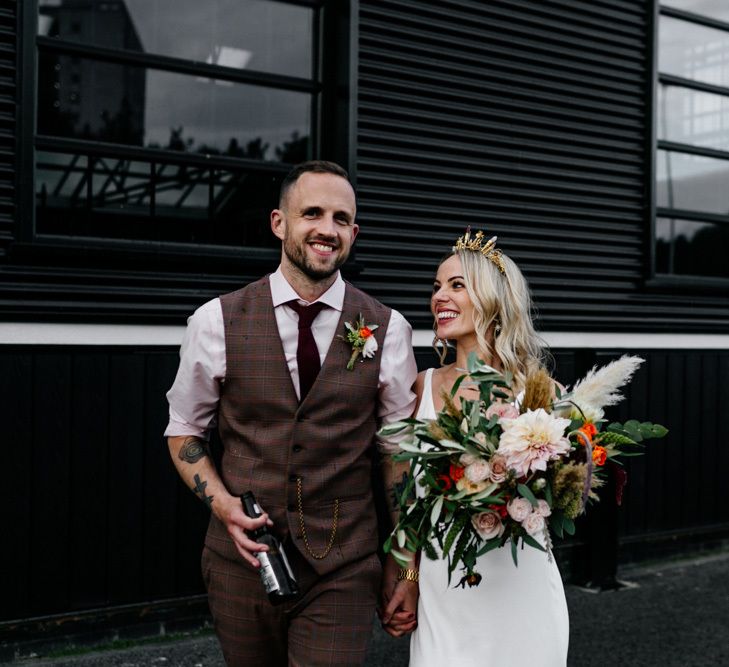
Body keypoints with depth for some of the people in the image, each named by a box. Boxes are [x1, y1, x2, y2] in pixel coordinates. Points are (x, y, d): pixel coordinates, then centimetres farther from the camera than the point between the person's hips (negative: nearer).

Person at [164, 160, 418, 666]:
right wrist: (221, 502, -9)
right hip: (242, 561, 1)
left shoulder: (387, 330, -2)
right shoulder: (218, 322, -3)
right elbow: (184, 431, 9)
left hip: (343, 572, 0)